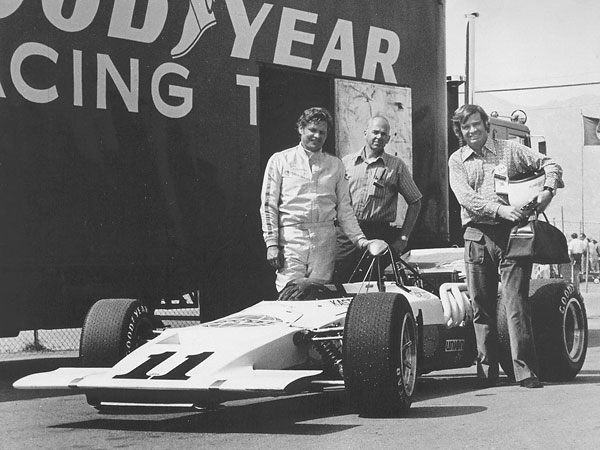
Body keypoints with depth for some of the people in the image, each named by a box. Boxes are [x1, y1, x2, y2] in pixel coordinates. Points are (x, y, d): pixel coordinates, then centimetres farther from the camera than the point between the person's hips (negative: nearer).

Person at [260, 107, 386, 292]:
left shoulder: (335, 165, 17)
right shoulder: (280, 160, 9)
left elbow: (344, 209, 16)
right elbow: (269, 205, 6)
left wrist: (360, 240, 5)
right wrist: (271, 243, -3)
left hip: (325, 240, 2)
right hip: (291, 237, -2)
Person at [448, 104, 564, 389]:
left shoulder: (510, 149, 11)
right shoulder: (457, 160, 11)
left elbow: (548, 164, 11)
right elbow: (466, 197, -4)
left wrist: (548, 190, -10)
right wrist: (500, 209, -19)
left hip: (510, 234, -2)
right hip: (476, 235, 2)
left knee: (516, 303, -10)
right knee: (481, 308, 4)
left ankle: (526, 371, -10)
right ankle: (487, 372, 13)